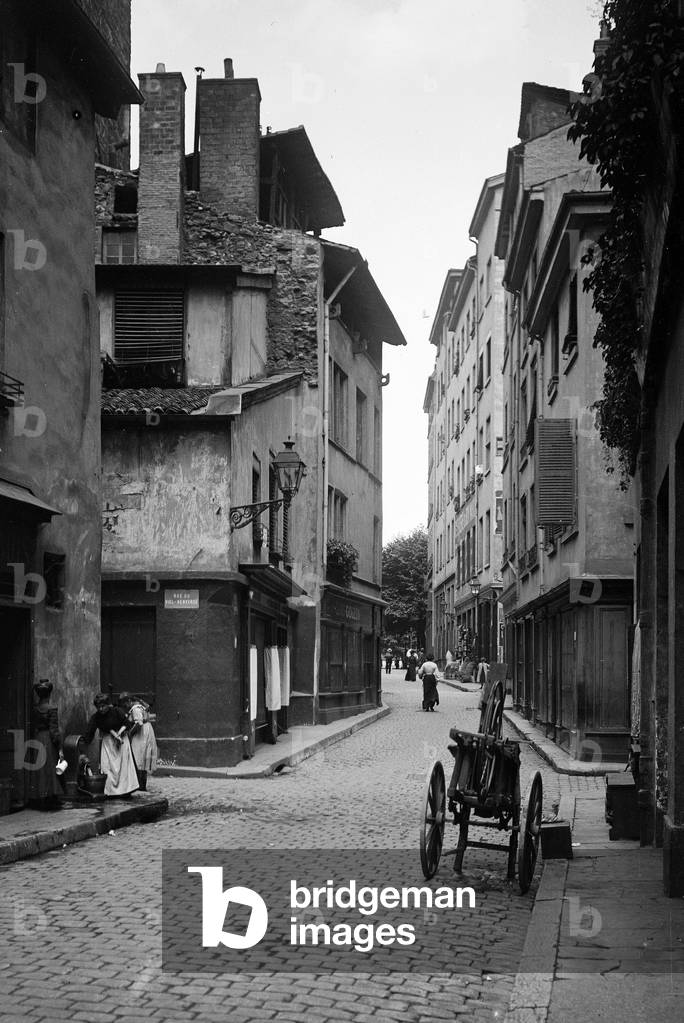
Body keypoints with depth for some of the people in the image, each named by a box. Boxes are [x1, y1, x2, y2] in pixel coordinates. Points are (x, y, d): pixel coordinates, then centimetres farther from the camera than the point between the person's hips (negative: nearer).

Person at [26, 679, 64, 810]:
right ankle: (49, 801, 0)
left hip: (36, 741, 5)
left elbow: (31, 727, 7)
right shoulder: (52, 709, -10)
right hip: (48, 741, -5)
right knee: (49, 771, 0)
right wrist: (60, 748, -9)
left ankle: (36, 802, 12)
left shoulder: (33, 708, 3)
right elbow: (54, 730, -12)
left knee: (36, 772, 9)